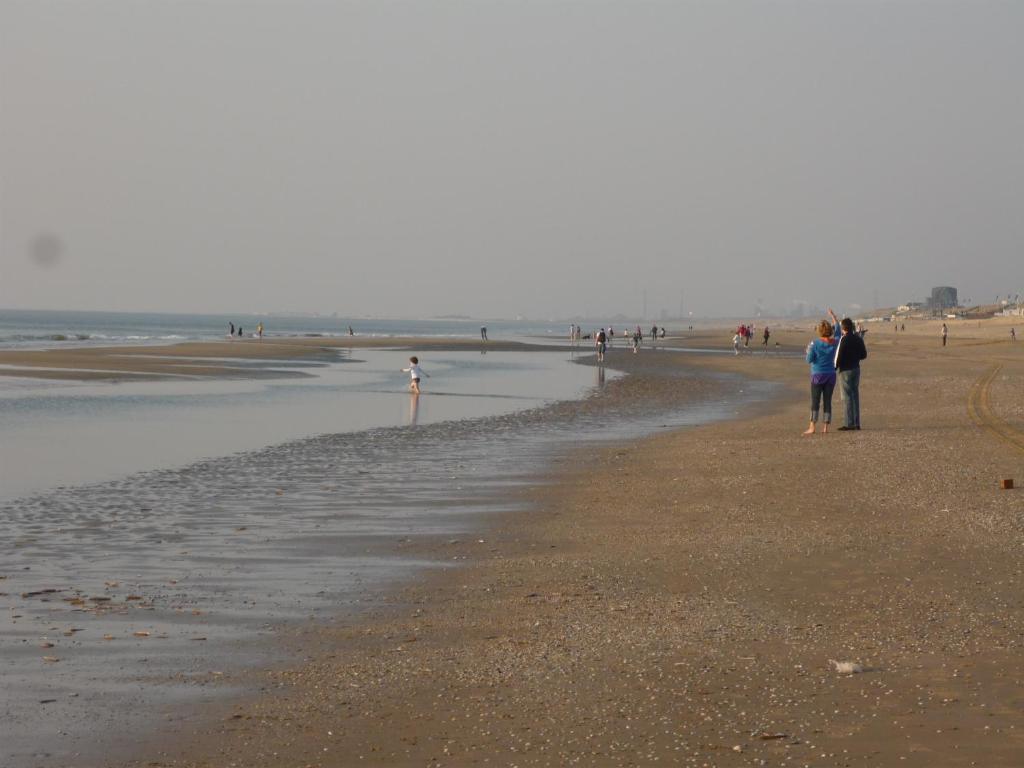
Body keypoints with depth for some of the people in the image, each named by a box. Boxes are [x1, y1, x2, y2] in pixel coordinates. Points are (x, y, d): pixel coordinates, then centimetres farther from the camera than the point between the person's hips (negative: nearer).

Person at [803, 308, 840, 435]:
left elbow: (809, 359, -11)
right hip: (831, 375, 3)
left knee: (815, 402, -2)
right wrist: (833, 316, 29)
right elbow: (837, 329, 18)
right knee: (827, 401, 6)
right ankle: (825, 427, 5)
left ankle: (812, 427, -7)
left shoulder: (815, 343, -11)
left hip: (818, 375, -3)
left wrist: (808, 350, 9)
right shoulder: (834, 342, 0)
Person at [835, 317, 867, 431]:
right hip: (856, 369, 7)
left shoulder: (843, 339, -16)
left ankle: (849, 423, -5)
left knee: (847, 397, -3)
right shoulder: (858, 339, 5)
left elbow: (839, 356, -18)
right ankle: (856, 423, 15)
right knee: (855, 395, 12)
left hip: (845, 370, -7)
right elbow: (864, 355, 9)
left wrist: (834, 368, -6)